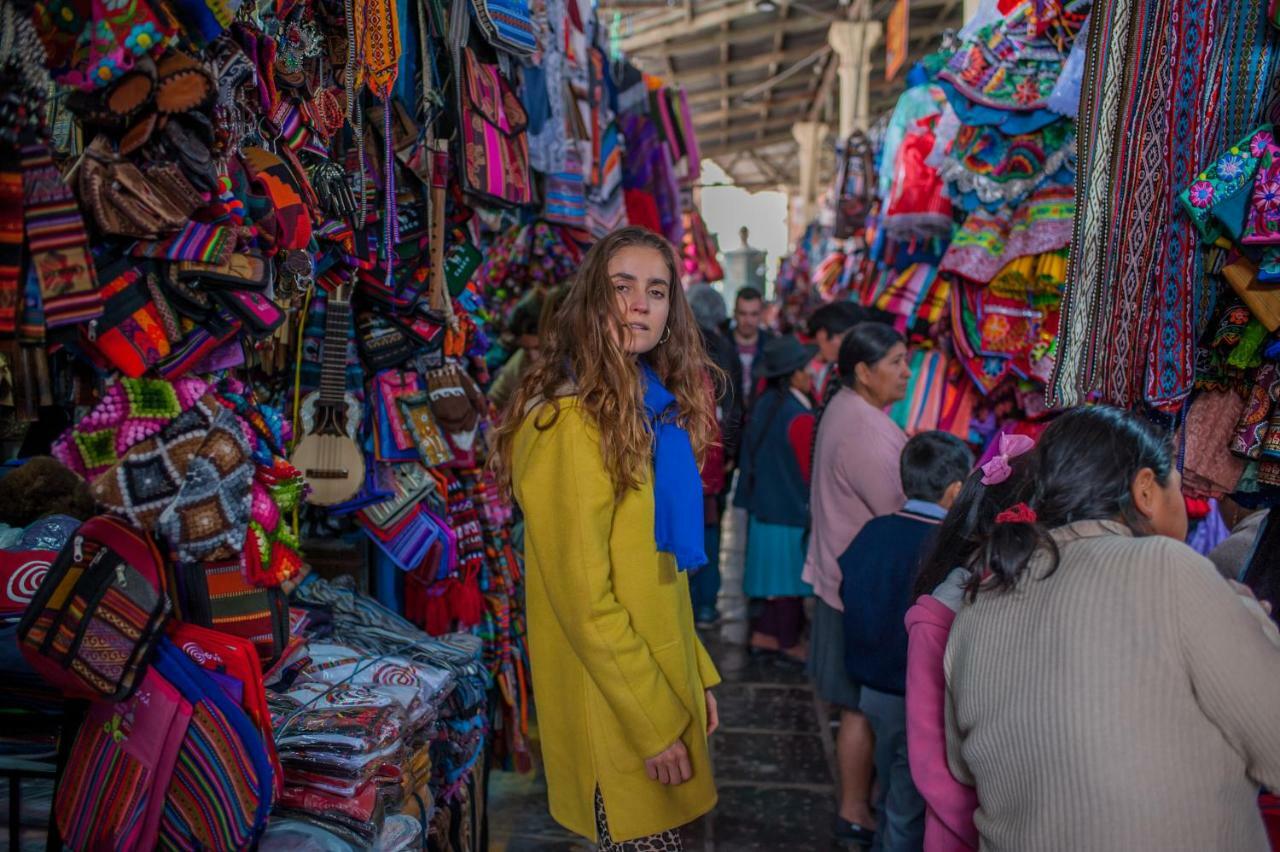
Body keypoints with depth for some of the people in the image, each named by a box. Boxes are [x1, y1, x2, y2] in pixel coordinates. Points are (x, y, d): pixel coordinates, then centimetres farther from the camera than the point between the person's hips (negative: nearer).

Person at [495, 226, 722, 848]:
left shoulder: (649, 408, 6)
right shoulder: (571, 421, -20)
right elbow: (584, 599, -22)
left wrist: (698, 673, 11)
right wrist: (656, 724, -18)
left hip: (660, 678, 8)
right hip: (614, 708, -8)